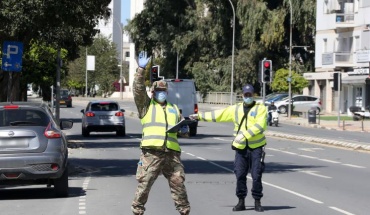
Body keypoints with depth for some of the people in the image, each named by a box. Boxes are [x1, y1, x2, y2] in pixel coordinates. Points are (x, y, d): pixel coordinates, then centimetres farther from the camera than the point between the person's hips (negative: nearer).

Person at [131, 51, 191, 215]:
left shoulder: (174, 109, 24)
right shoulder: (146, 105, 12)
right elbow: (138, 89, -4)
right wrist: (141, 70, -13)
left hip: (172, 154, 3)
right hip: (151, 153, -3)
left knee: (178, 185, 4)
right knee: (143, 185, -3)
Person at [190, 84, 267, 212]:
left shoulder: (260, 108, -2)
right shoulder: (235, 109, 11)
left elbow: (260, 125, -16)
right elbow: (217, 115, 14)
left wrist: (244, 134, -22)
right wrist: (199, 116, 12)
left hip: (256, 147, -4)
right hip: (241, 147, 4)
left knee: (256, 176, -3)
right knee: (240, 175, 3)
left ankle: (257, 202, 8)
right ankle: (241, 202, 13)